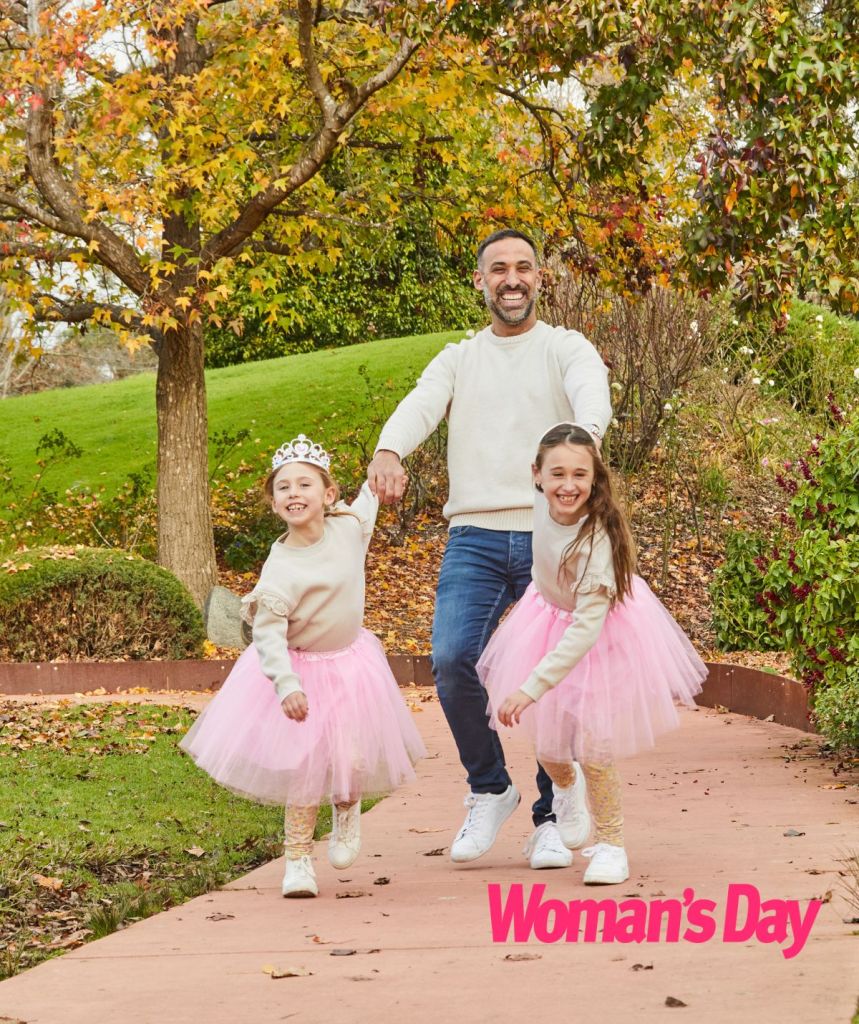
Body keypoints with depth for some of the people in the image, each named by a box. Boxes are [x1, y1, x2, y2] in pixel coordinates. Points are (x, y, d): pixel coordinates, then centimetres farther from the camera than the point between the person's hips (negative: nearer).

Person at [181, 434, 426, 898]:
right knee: (303, 769, -4)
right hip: (300, 671, -4)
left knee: (353, 761, 0)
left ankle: (346, 808, 35)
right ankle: (297, 859, 11)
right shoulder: (281, 568, -23)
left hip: (350, 665, 4)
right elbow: (267, 633, -25)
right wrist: (287, 685, -33)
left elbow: (368, 501, 17)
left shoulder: (348, 528, -9)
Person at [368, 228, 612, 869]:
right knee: (453, 660, -16)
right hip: (475, 535, 2)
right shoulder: (458, 359, 18)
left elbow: (593, 397, -13)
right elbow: (421, 406, -2)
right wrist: (389, 450, -26)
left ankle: (552, 817, 14)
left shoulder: (565, 348, 9)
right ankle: (490, 791, 5)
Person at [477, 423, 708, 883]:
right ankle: (565, 791, 47)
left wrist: (531, 688, -41)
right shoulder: (539, 504, -21)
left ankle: (610, 843, 14)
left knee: (592, 745, -8)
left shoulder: (596, 538, -38)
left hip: (604, 629, -5)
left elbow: (587, 627, -39)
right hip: (550, 615, 5)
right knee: (546, 742, 12)